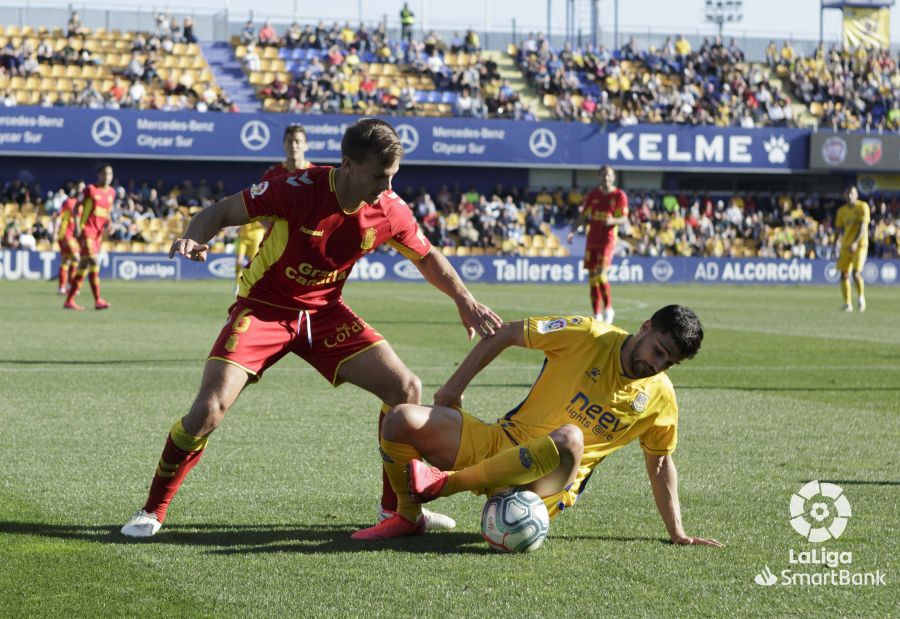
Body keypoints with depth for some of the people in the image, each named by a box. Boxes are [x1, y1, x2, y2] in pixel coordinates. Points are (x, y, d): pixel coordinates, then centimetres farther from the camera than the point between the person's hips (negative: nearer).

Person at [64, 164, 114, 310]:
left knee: (84, 267, 9)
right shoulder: (90, 190, -7)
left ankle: (69, 300, 14)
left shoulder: (111, 193, 10)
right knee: (93, 262, -17)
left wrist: (108, 222, 1)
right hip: (86, 231, -7)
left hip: (98, 233, 7)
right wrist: (78, 226, -14)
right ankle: (98, 300, -22)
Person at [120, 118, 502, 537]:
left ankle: (396, 505, 13)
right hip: (263, 308, -5)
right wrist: (194, 240, -36)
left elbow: (427, 257, 10)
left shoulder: (389, 210, -10)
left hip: (325, 312, 5)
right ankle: (152, 511, 0)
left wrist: (466, 302, 4)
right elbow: (221, 212, -15)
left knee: (406, 390, -6)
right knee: (210, 408, -21)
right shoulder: (298, 189, -24)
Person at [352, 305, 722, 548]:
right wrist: (454, 387, -3)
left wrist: (677, 533, 13)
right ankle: (407, 517, 3)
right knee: (402, 420, -22)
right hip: (500, 443, 0)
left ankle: (447, 482, -30)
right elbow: (506, 334, 1)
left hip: (548, 489, 0)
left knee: (569, 439, -40)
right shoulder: (588, 336, -5)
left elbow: (660, 462, 18)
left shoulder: (660, 398, 4)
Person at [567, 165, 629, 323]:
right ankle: (597, 314, 11)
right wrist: (573, 230, 0)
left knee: (601, 275, -18)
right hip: (592, 240, 4)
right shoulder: (593, 194, 10)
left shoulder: (619, 196, -1)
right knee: (592, 277, 3)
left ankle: (608, 309, -1)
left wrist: (613, 220, -25)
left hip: (608, 240, -4)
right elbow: (583, 216, 13)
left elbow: (624, 219, -4)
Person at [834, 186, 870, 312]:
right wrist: (835, 244, 2)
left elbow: (863, 226, -14)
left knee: (856, 273, -17)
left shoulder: (862, 207, -5)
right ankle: (847, 304, 7)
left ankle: (861, 296, 6)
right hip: (846, 245, 5)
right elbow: (838, 229, 14)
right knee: (844, 275, -1)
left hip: (860, 244, -5)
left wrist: (855, 242, -25)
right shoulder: (842, 211, 10)